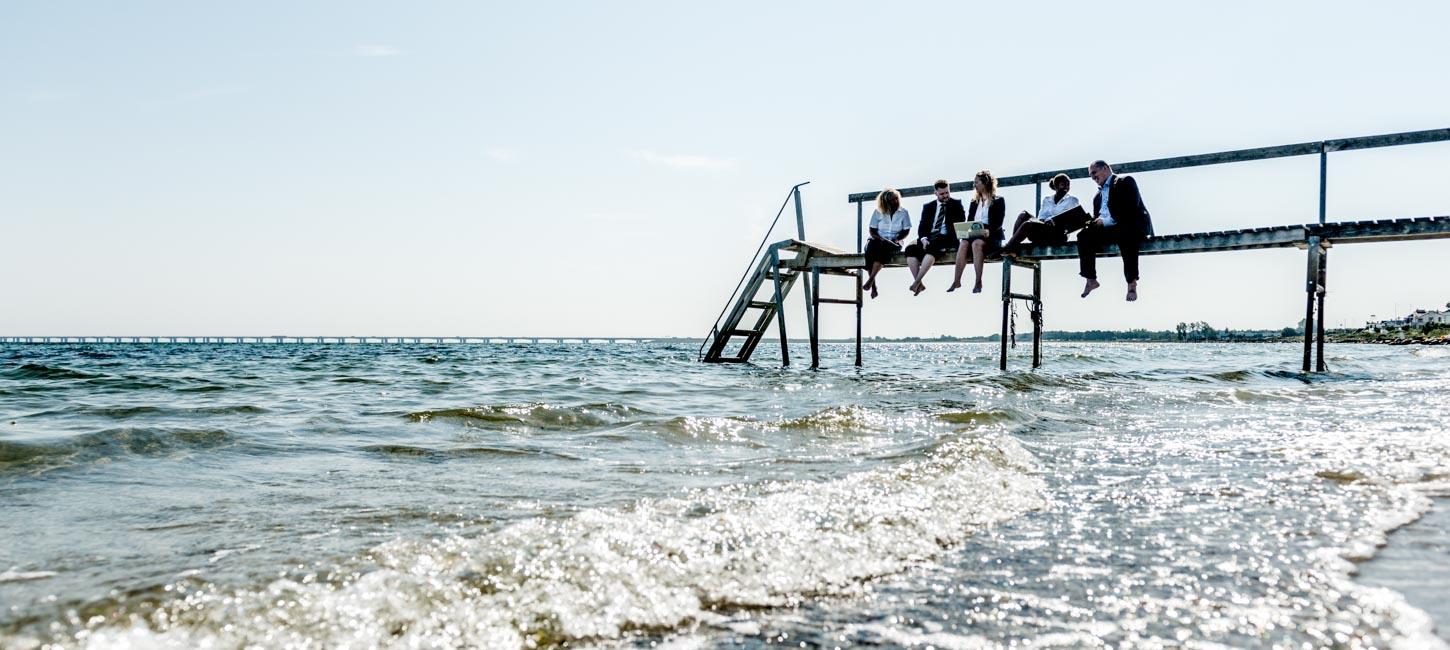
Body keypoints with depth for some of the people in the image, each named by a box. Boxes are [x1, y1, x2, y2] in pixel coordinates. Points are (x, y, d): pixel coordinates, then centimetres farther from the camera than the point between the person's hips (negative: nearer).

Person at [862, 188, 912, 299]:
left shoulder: (904, 212, 8)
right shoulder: (877, 212, 8)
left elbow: (906, 231, 5)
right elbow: (872, 230, 5)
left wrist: (897, 239, -14)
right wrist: (880, 238, -14)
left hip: (895, 243, -1)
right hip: (879, 240, 1)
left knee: (884, 248, -38)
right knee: (870, 246, -35)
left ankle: (870, 280, -41)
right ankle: (873, 286, -37)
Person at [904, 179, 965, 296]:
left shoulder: (956, 204, 14)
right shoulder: (928, 207, 21)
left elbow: (961, 223, 3)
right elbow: (922, 226, 12)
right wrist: (923, 238, -10)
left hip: (947, 238, -4)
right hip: (929, 238, 4)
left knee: (931, 247, -37)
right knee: (910, 248, -27)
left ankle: (917, 282, -41)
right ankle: (918, 284, -30)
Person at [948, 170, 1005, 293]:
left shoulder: (998, 201, 9)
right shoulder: (974, 202, 26)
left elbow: (998, 222, -4)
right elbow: (969, 221, 17)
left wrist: (989, 231, -24)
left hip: (992, 237, -4)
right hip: (973, 234, 4)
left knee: (977, 243, -37)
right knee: (964, 243, -31)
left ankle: (978, 282, -39)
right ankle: (957, 281, -37)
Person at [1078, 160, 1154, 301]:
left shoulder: (1125, 182, 3)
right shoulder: (1098, 196, 27)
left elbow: (1130, 209, -12)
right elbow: (1097, 217, 21)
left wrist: (1106, 221, -17)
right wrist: (1091, 222, -4)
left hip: (1133, 227, -6)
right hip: (1109, 229, 7)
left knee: (1125, 233, -39)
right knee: (1084, 235, -17)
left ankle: (1132, 283, -33)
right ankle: (1091, 280, -13)